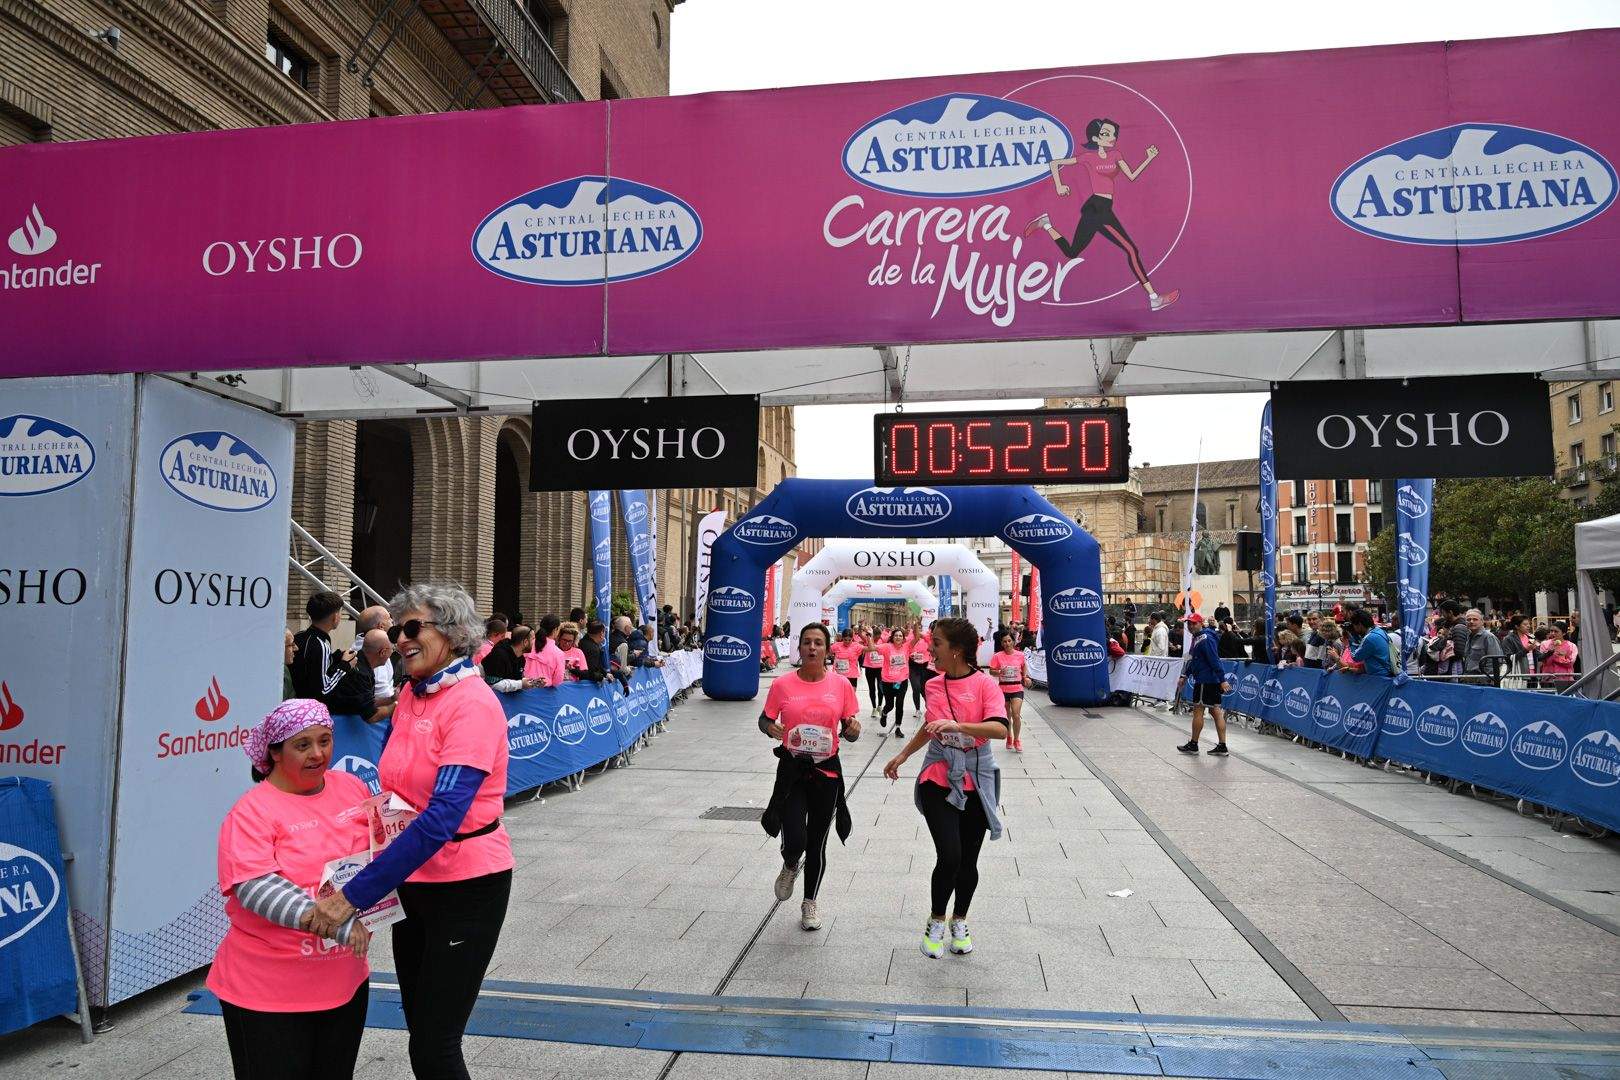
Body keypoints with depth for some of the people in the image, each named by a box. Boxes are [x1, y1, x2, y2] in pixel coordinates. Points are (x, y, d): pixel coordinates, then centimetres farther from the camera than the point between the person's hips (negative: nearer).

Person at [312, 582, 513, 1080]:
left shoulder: (472, 703, -21)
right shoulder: (411, 694, 2)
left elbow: (441, 819, -29)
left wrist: (355, 894, -29)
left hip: (466, 886, -7)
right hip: (411, 881, 7)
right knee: (421, 1031, 19)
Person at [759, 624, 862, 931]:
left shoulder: (842, 685, -4)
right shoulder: (782, 685, -6)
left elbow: (850, 731, 4)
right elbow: (764, 719, 6)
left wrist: (853, 729, -19)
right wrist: (771, 728, -17)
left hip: (827, 771, 1)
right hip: (792, 770, -1)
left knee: (817, 844, 11)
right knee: (794, 842, -12)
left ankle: (810, 902, 36)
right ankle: (790, 868, 27)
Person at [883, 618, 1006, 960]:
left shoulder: (985, 684, -11)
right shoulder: (933, 686, 2)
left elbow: (1000, 728, -26)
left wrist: (957, 726, -37)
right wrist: (902, 756, 21)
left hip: (976, 781, -1)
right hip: (938, 780, 2)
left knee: (968, 860, 9)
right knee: (949, 856, -10)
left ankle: (959, 922, 33)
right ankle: (936, 922, 14)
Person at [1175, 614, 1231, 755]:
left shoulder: (1206, 639, -16)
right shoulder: (1197, 638, 16)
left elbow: (1215, 660, -23)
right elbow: (1193, 660, 24)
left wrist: (1222, 680, -27)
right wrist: (1185, 676, 24)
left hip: (1205, 681, -10)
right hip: (1213, 681, 10)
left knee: (1198, 710, 0)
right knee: (1216, 711, 8)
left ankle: (1193, 745, 9)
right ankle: (1222, 745, 10)